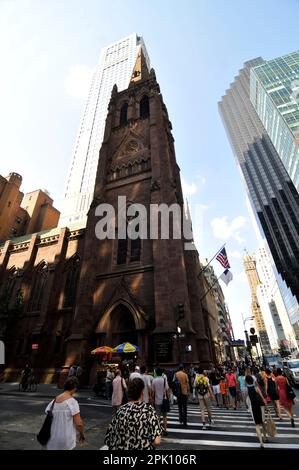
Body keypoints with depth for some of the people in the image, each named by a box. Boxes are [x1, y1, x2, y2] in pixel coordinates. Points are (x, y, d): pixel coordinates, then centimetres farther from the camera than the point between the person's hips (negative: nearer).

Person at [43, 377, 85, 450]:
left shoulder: (53, 402, 1)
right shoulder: (72, 402, -18)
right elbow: (79, 423, -19)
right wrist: (82, 434, 0)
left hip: (52, 440, 6)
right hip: (66, 441, -5)